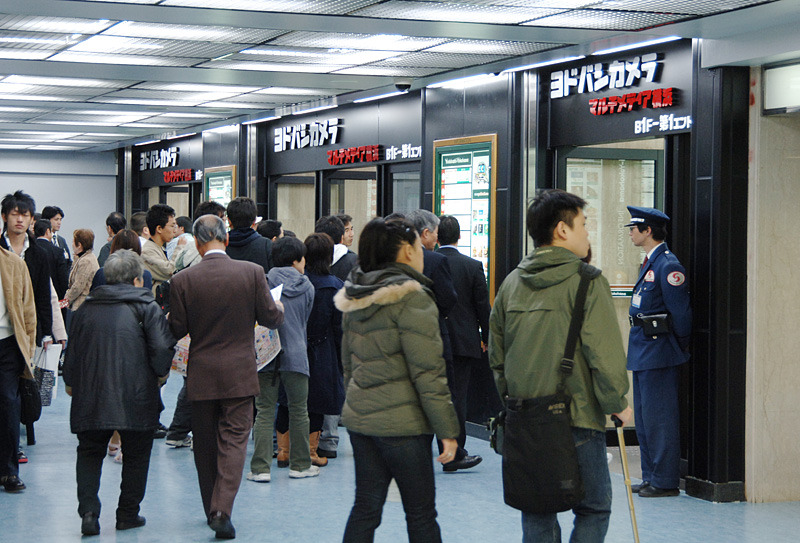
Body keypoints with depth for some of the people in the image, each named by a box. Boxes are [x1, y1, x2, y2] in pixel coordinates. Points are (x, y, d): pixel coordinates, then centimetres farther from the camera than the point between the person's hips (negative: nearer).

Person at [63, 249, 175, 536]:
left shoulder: (86, 308, 8)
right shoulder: (146, 306, -2)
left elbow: (73, 351, 13)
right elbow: (161, 347, -12)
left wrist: (71, 383, 26)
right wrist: (160, 373, 7)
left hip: (91, 395, 3)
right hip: (136, 396, -2)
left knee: (89, 453, 13)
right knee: (136, 454, 13)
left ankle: (88, 511, -3)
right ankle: (128, 514, 16)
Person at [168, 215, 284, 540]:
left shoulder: (183, 280, -8)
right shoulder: (252, 273, -8)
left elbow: (177, 330, -5)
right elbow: (270, 318, -3)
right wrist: (279, 308, 19)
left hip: (201, 375, 1)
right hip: (239, 373, -1)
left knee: (205, 444, 14)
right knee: (234, 439, 1)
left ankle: (212, 509, 24)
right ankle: (222, 509, -14)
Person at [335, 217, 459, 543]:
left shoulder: (354, 298, 10)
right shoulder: (411, 298, -14)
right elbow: (427, 372, -17)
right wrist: (448, 430, -13)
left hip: (358, 418, 7)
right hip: (401, 423, -7)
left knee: (365, 508, 11)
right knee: (421, 515, 2)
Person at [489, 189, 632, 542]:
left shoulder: (512, 282, 8)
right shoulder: (586, 281, -11)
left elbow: (496, 352, 13)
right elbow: (604, 352, -16)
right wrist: (617, 404, -4)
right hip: (577, 420, -6)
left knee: (537, 514, 15)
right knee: (593, 509, 7)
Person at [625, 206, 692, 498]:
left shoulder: (667, 265, -17)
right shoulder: (649, 263, 14)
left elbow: (681, 311, -16)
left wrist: (681, 347, -6)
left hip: (658, 351, -10)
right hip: (642, 350, 10)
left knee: (659, 418, -4)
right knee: (643, 418, 15)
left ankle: (665, 481, 3)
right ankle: (651, 477, 23)